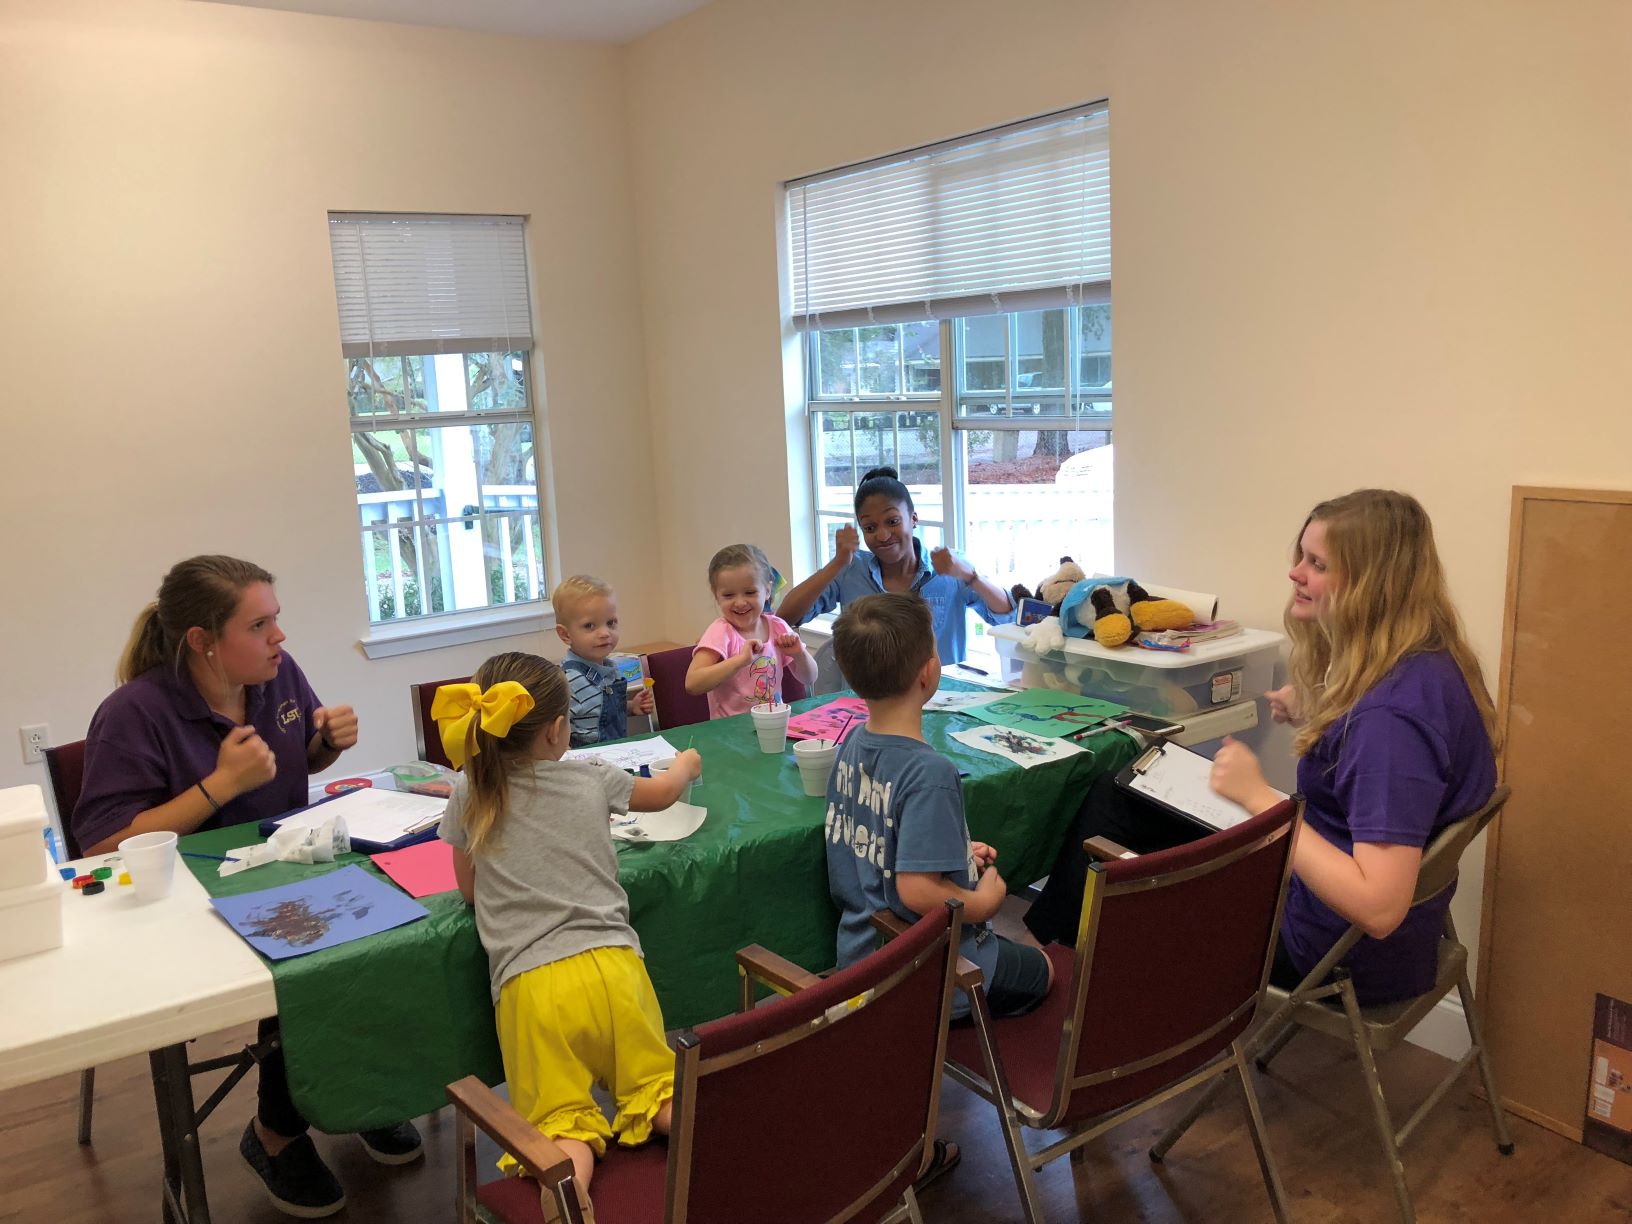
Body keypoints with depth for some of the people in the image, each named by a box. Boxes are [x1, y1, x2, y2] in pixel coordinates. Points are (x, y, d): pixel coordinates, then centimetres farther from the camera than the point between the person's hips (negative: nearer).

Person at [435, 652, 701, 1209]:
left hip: (530, 982, -1)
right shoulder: (592, 779, 8)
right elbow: (662, 793, 29)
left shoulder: (467, 798, 5)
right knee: (658, 1092, 13)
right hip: (612, 966, 1)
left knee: (562, 1127, 4)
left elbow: (470, 889, 18)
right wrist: (686, 763, 51)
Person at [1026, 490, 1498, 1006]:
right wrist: (1315, 716, 2)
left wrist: (1259, 795, -28)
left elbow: (1378, 909, -34)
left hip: (1341, 952, -9)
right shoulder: (1422, 666, -2)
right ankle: (1049, 935, 28)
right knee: (1115, 797, 10)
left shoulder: (1395, 711, -31)